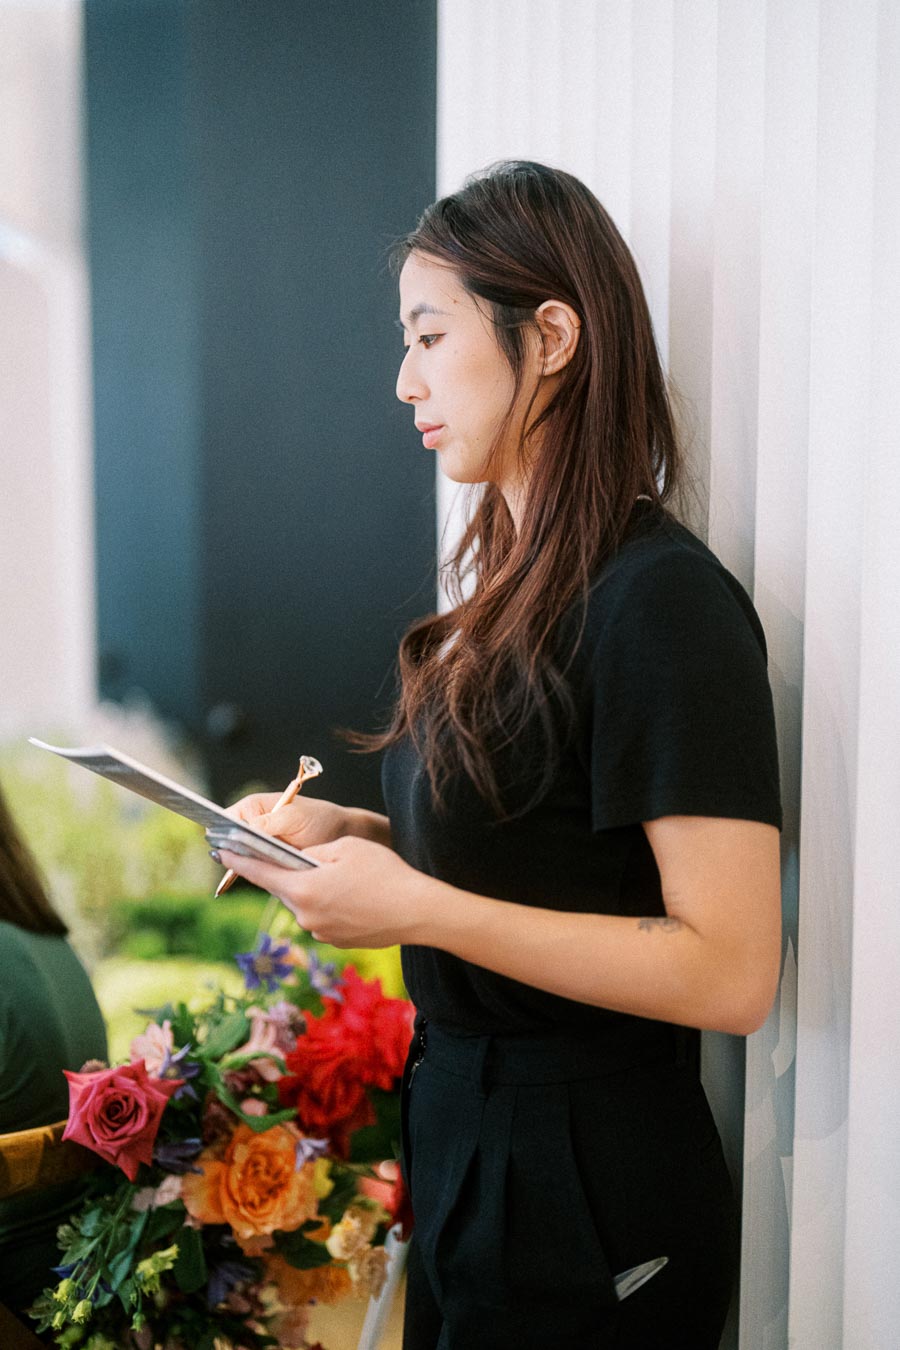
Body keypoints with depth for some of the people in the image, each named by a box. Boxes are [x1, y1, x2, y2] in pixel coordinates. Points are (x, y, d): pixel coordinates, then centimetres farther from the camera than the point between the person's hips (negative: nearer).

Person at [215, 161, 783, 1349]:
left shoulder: (661, 602, -20)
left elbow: (729, 971, -24)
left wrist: (420, 908, -26)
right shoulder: (507, 579, 7)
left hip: (583, 1187, -8)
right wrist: (342, 832, 1)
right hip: (454, 1132, 8)